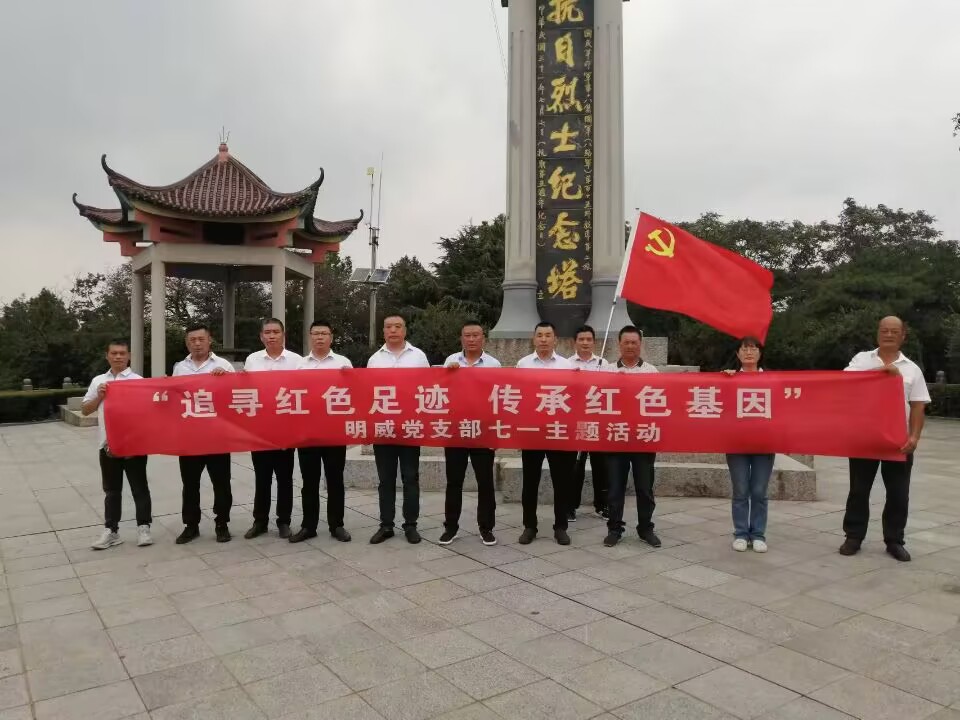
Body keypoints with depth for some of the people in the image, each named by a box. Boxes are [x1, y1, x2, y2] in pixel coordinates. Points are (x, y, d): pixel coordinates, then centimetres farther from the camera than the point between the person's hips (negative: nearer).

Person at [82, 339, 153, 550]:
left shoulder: (138, 381, -2)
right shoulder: (98, 381, 10)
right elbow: (85, 410, 11)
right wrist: (99, 397, -5)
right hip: (108, 444, 4)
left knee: (139, 488, 5)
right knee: (111, 490, 12)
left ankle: (143, 528, 14)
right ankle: (111, 531, 20)